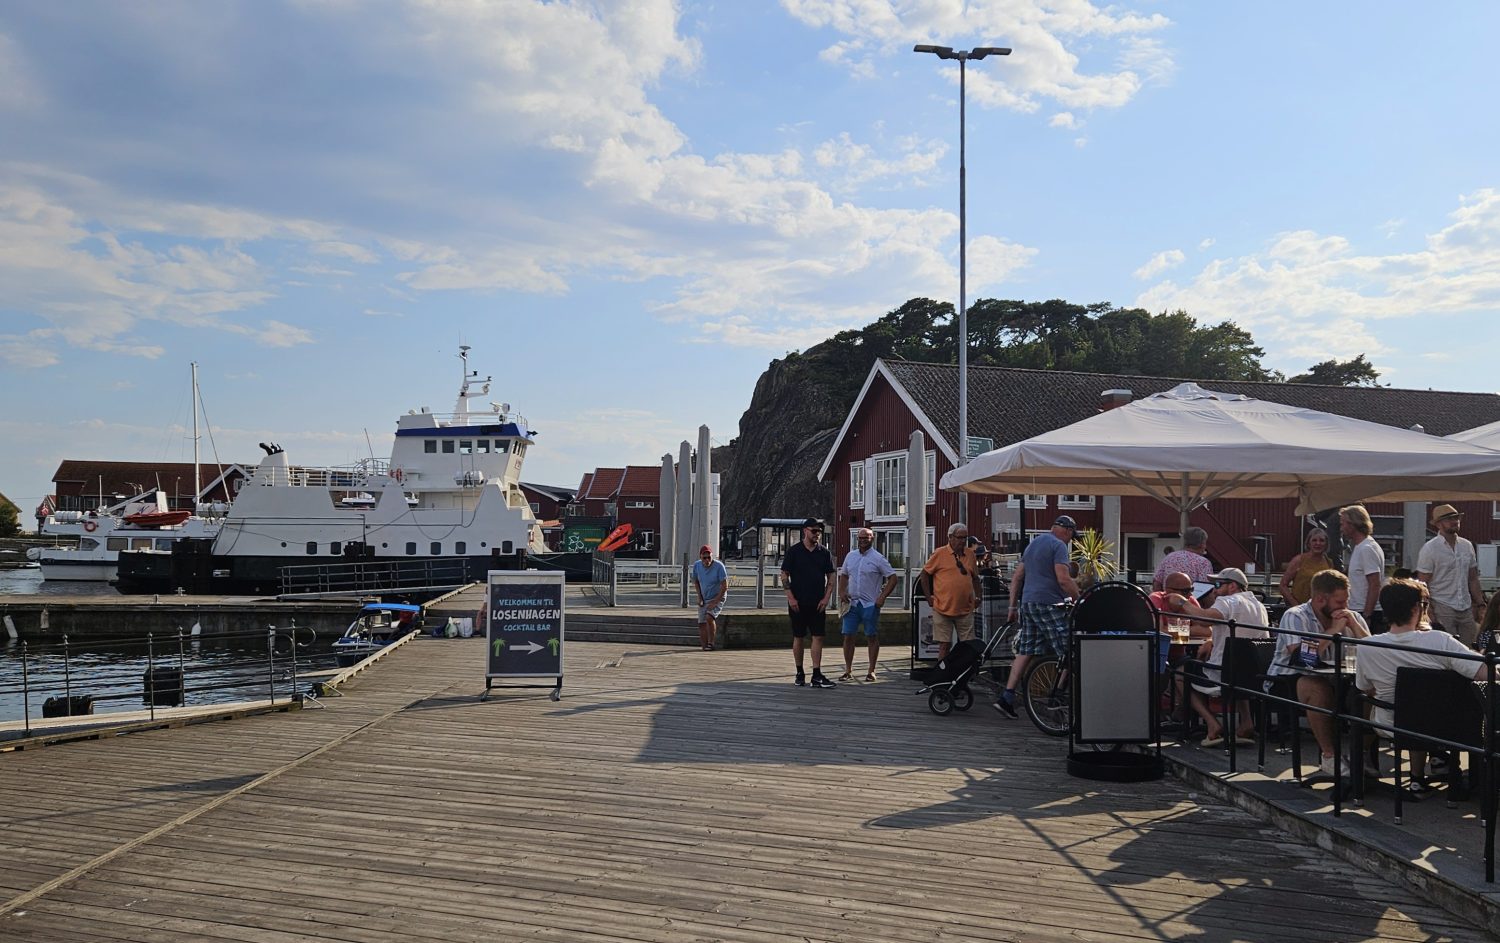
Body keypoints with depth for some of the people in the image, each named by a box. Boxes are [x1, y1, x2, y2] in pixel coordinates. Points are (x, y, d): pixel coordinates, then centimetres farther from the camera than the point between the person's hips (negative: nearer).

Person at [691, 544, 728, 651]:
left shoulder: (719, 566, -20)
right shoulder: (697, 566, -6)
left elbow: (725, 586, -19)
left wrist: (715, 602, -21)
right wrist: (699, 597, 5)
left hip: (717, 598, -5)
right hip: (703, 599, 5)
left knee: (709, 617, -26)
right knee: (701, 624, -2)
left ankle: (711, 643, -14)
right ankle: (705, 645, 8)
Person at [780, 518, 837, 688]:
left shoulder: (824, 552, 7)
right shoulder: (794, 551, -2)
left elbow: (830, 577, 10)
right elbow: (784, 575, -2)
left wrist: (826, 598, -1)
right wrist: (791, 598, -10)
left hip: (817, 603, 2)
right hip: (798, 603, -2)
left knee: (818, 637, -4)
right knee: (798, 637, 4)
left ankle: (817, 675, -3)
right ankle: (799, 674, 15)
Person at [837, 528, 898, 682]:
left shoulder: (878, 558, -4)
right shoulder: (850, 556, 11)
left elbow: (893, 577, -5)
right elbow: (843, 575, 21)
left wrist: (882, 597, -12)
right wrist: (842, 592, 5)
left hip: (870, 604, -4)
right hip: (852, 603, 4)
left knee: (872, 637, 3)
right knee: (848, 636, 1)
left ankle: (871, 671, 10)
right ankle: (848, 671, 8)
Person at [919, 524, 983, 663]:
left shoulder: (970, 554, 10)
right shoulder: (940, 553, -3)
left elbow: (975, 577, 21)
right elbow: (925, 573, 3)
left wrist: (977, 596, 9)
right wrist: (929, 597, -1)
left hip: (966, 609, 4)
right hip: (943, 609, -4)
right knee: (945, 645, 1)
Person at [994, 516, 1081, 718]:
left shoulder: (1033, 544, 21)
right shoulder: (1058, 546, -7)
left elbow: (1017, 577, 21)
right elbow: (1064, 580, -17)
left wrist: (1013, 606, 22)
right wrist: (1080, 600, -9)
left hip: (1027, 602, 9)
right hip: (1048, 604, -9)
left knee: (1025, 651, 8)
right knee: (1067, 653, -3)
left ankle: (1006, 698, 2)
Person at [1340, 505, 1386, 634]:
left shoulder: (1367, 549, -15)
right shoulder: (1358, 547, 16)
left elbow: (1375, 586, -19)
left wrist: (1366, 616, -22)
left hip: (1367, 613, -10)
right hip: (1358, 612, 10)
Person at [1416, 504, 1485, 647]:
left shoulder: (1467, 546, 10)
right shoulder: (1430, 548, -7)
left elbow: (1473, 579, 17)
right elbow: (1423, 585, -8)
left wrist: (1481, 605, 10)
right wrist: (1429, 614, -13)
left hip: (1467, 609, 5)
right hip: (1442, 609, -5)